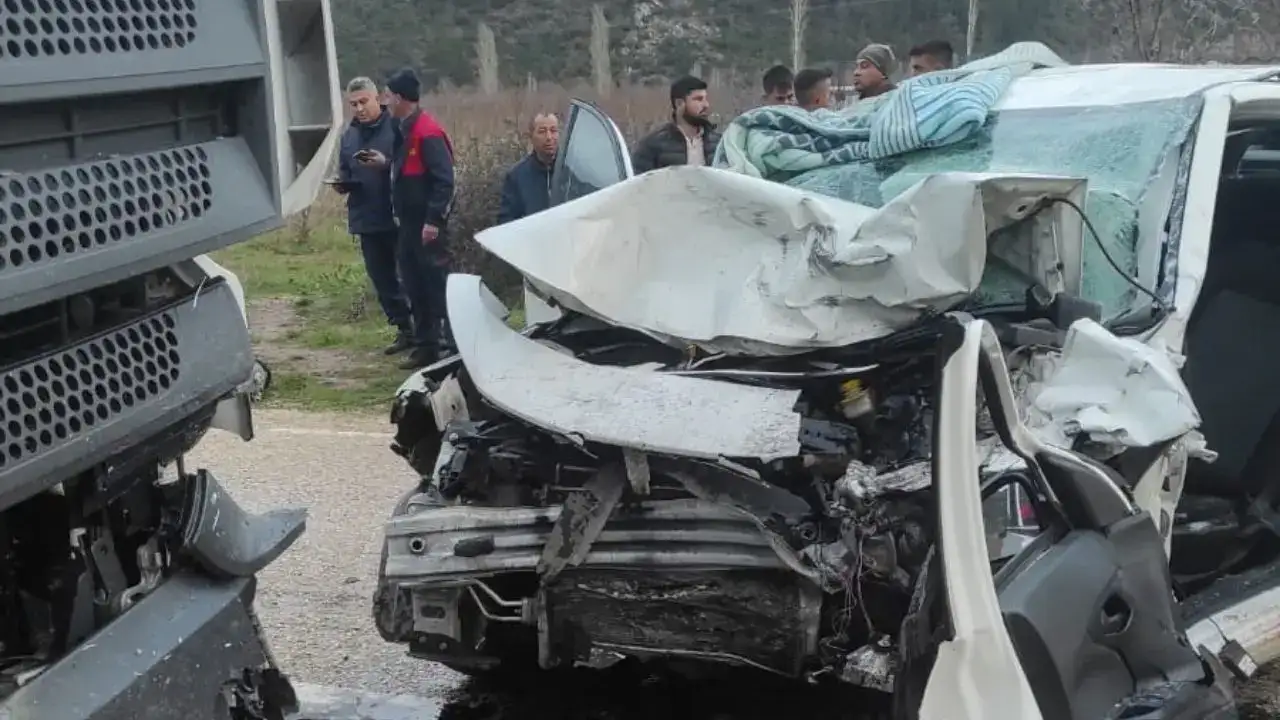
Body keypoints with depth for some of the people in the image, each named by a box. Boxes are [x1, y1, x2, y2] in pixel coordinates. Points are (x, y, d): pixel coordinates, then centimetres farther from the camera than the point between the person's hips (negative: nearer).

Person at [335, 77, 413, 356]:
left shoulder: (396, 127, -7)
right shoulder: (349, 136, 13)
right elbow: (345, 173, 20)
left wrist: (387, 164, -26)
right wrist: (343, 183, -1)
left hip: (400, 217, -6)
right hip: (367, 219, 7)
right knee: (381, 277, 11)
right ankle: (405, 329, 22)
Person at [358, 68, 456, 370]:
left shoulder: (427, 132, -17)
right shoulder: (406, 130, 13)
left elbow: (443, 178, -21)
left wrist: (434, 220, -23)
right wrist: (386, 163, 13)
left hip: (428, 223, -10)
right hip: (410, 221, 10)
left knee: (436, 282, -7)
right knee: (414, 283, 13)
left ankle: (454, 342, -1)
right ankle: (425, 346, 21)